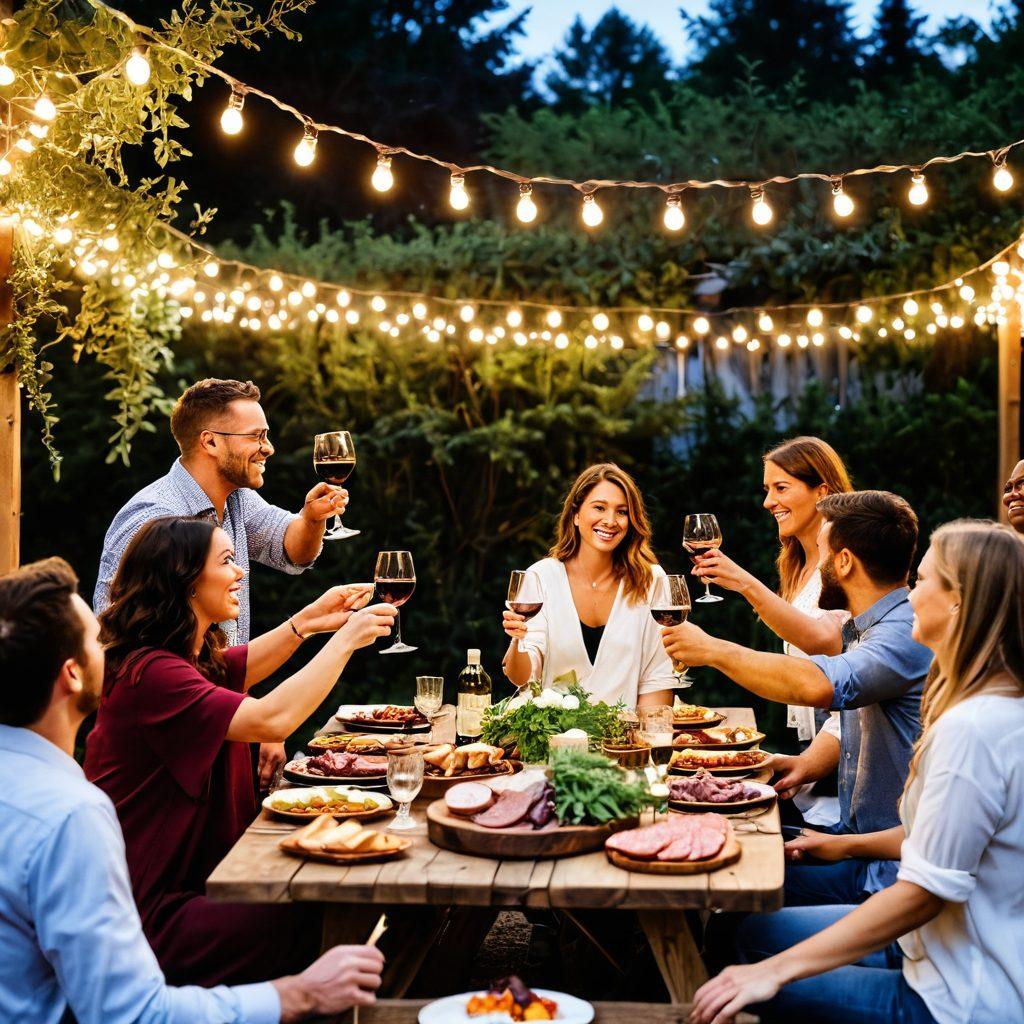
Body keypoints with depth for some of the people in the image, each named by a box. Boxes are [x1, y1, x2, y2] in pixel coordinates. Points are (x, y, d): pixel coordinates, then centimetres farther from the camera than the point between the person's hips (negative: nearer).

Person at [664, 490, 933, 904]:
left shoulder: (908, 634, -21)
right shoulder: (865, 629, 14)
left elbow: (818, 685, -37)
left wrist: (714, 650, -24)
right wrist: (804, 766, 0)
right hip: (855, 842, 10)